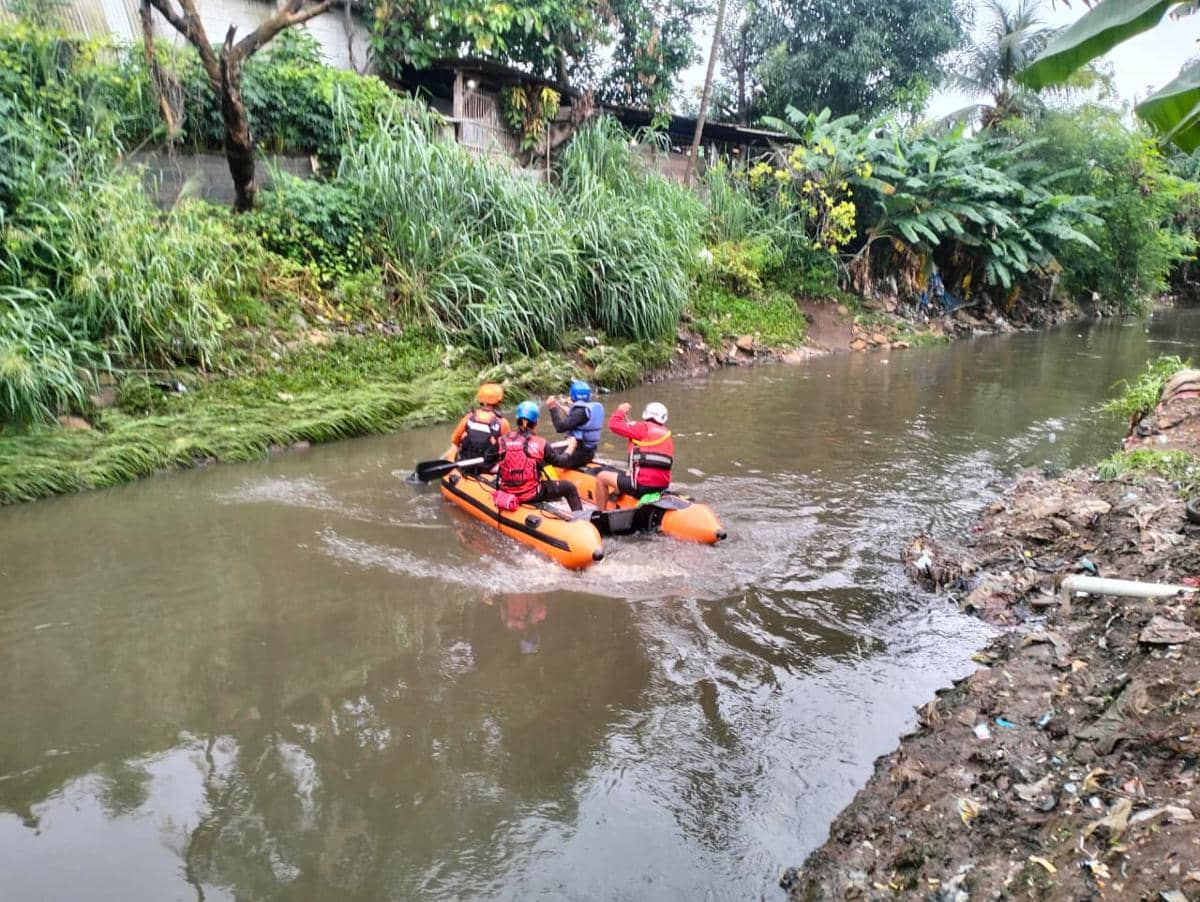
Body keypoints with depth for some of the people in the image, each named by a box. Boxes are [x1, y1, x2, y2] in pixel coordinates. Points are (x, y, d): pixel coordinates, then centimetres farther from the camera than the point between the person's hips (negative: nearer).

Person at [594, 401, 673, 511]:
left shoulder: (644, 427, -6)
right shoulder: (667, 434, 14)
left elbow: (614, 425, -4)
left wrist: (621, 411, 14)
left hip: (643, 484, -8)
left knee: (602, 477, 7)